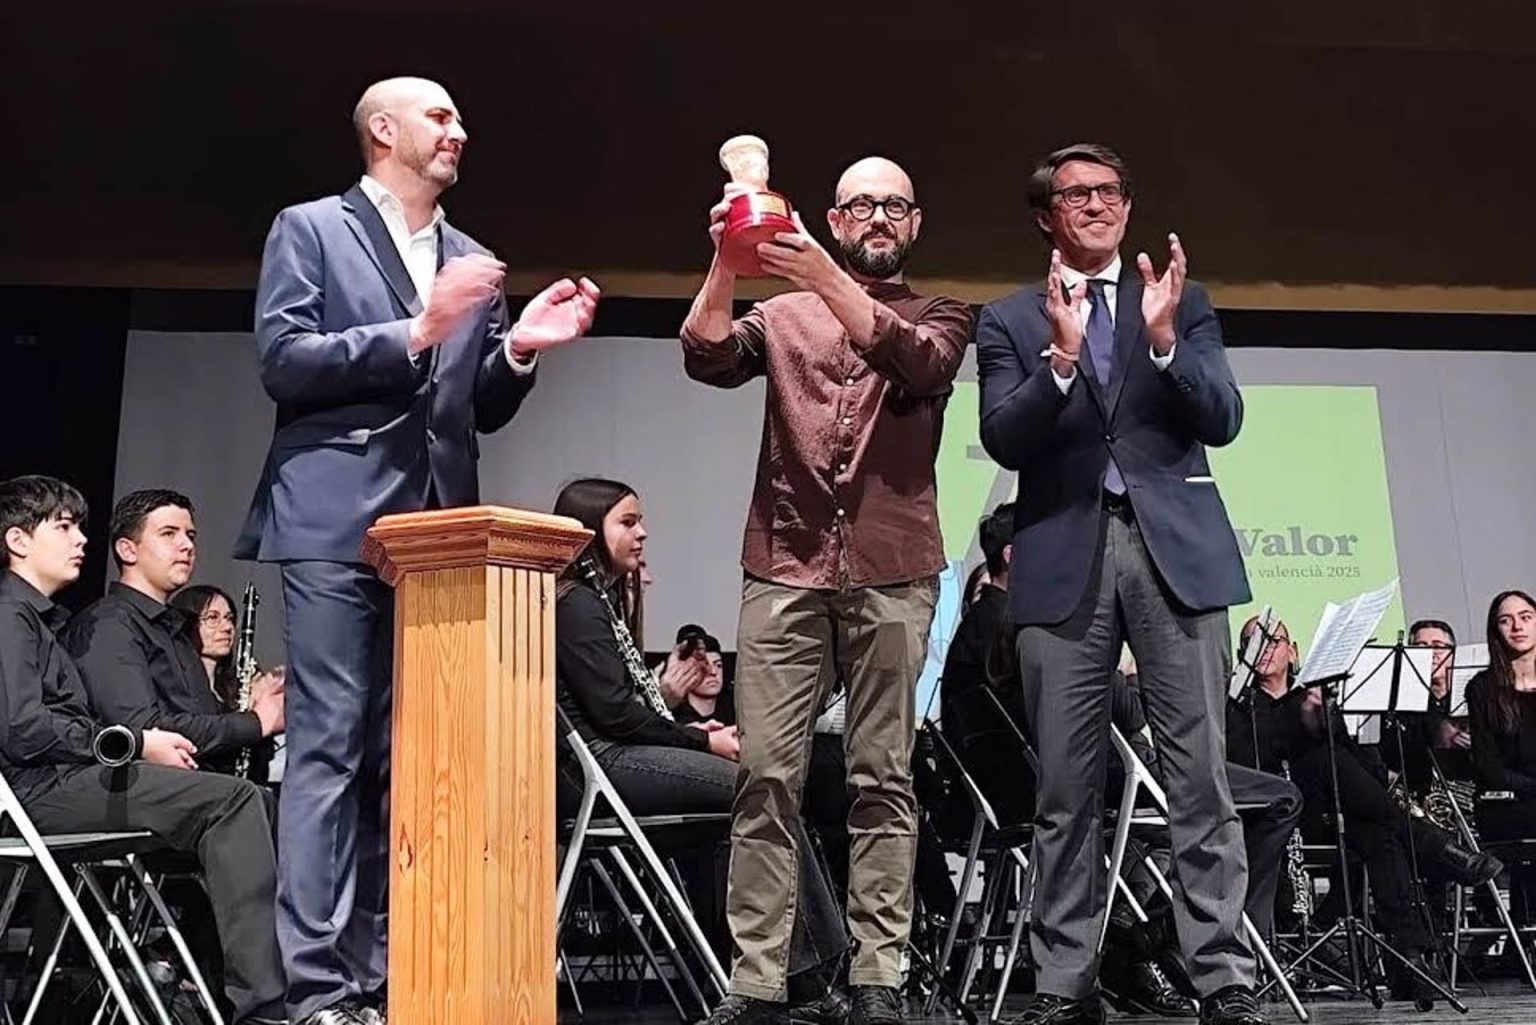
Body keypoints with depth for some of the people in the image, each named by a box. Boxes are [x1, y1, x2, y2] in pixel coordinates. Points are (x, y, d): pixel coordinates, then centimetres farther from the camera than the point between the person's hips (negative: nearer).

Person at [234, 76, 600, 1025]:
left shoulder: (472, 261, 21)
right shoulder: (309, 229, 6)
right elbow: (282, 360, -7)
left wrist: (518, 348, 0)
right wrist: (414, 331, -13)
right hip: (336, 524, -5)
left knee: (412, 758, 4)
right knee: (330, 750, -7)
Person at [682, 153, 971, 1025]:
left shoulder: (940, 315, 14)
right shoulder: (785, 315, 18)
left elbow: (918, 362, -9)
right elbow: (708, 357, 0)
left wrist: (823, 274, -19)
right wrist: (726, 262, -15)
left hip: (891, 572, -1)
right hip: (785, 567, 1)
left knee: (883, 777, -1)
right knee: (767, 774, -3)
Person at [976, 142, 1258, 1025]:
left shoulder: (1183, 298, 14)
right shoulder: (1009, 320, 12)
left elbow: (1223, 420, 3)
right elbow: (1004, 441, -2)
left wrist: (1163, 339, -12)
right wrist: (1062, 358, -17)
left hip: (1175, 546, 0)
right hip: (1065, 556, 0)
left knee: (1203, 776, -2)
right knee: (1067, 786, 2)